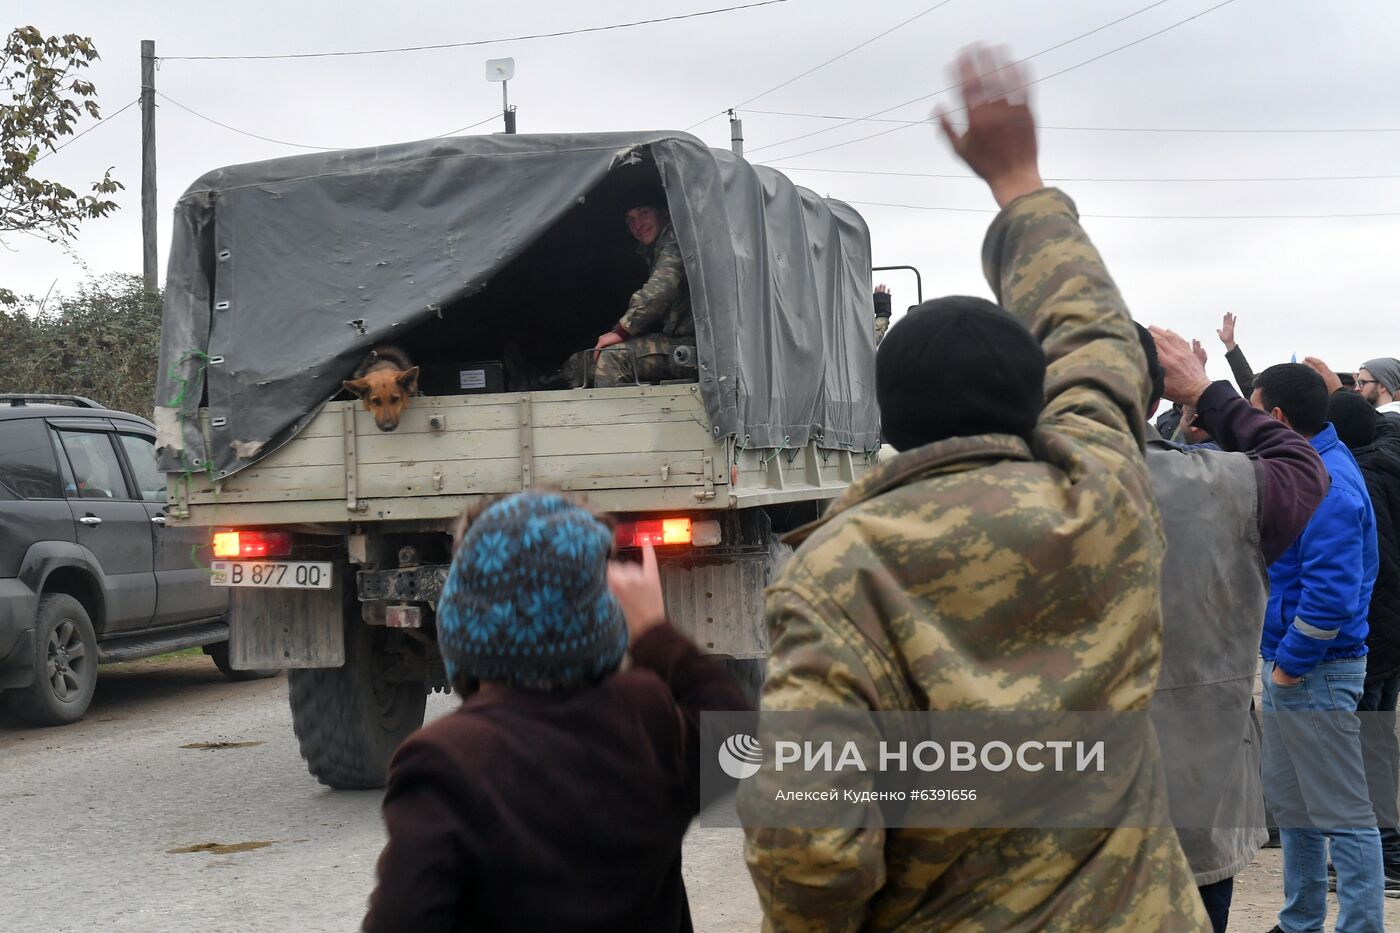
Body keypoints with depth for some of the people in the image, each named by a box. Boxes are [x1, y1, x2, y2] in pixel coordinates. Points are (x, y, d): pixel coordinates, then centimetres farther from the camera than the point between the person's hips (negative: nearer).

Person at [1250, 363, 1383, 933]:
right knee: (1291, 805, 19)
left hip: (1315, 672, -10)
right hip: (1287, 663, 10)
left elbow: (1332, 593, -28)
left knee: (1343, 815, -4)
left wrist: (1291, 663, -19)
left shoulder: (1326, 485, -22)